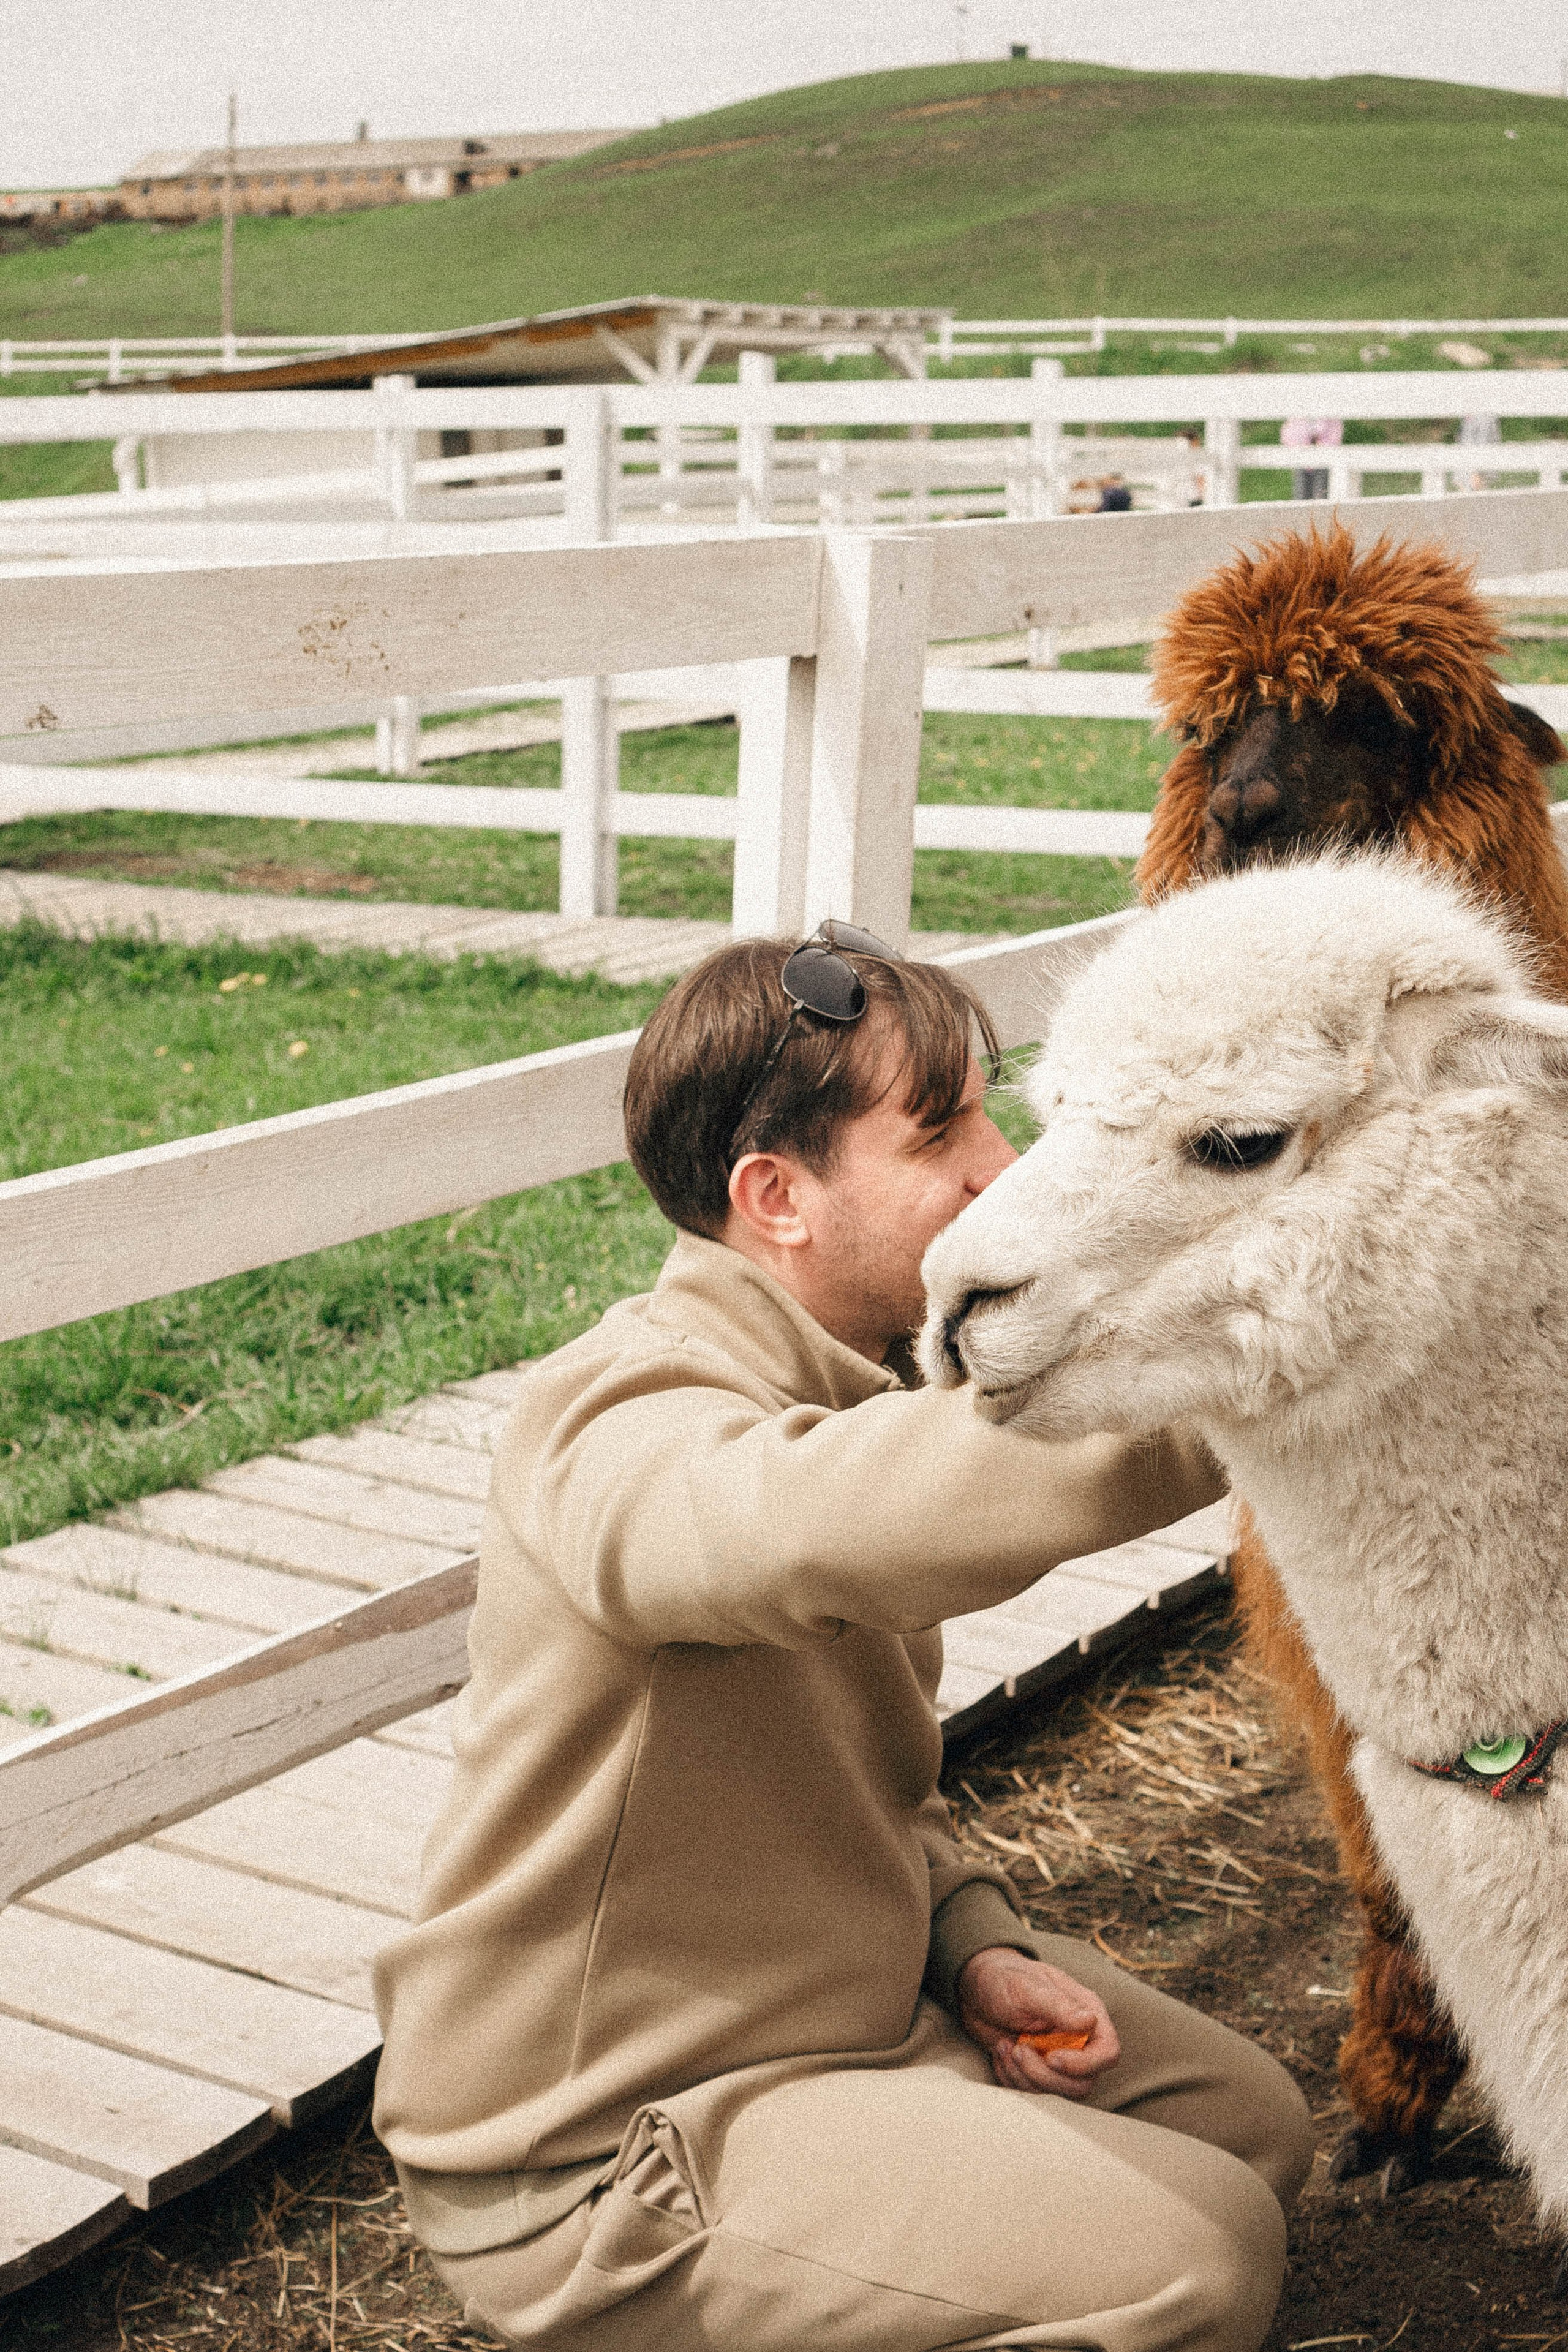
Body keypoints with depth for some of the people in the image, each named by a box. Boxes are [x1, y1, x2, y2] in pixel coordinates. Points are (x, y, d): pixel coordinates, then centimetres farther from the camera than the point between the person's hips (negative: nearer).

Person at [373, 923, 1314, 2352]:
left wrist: (970, 1939, -2)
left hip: (847, 1998, 9)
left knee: (1249, 2127, 15)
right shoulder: (626, 1426, -26)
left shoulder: (842, 1394, 5)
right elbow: (818, 1525, -51)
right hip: (593, 2163, -9)